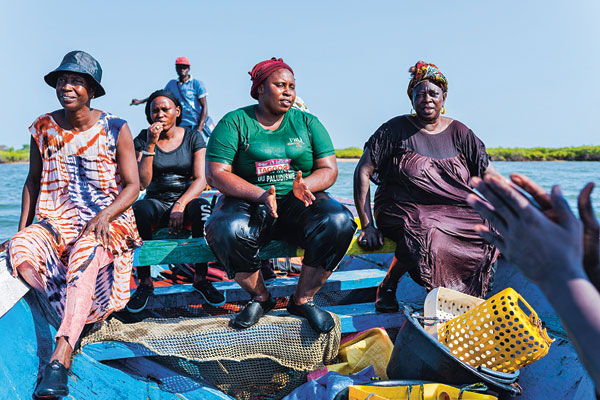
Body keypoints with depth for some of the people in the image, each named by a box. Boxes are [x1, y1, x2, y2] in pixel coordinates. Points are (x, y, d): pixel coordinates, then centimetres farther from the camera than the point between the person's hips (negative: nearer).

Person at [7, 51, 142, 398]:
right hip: (55, 221, 4)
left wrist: (104, 216, -21)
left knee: (87, 250, -37)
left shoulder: (115, 129, -2)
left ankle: (61, 355, -41)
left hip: (108, 220, -3)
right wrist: (23, 227, 5)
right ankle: (76, 322, -21)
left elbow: (132, 186, -3)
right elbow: (33, 180, 16)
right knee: (20, 247, -29)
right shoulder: (44, 128, 7)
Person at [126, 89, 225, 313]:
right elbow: (141, 183, -7)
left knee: (202, 206, -35)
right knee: (139, 208, -34)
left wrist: (180, 205, -23)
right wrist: (150, 145, -14)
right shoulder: (142, 140, 4)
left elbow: (200, 180, -6)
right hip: (157, 203, 0)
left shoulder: (192, 138, 4)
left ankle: (200, 278, -20)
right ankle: (145, 282, -22)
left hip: (186, 200, 0)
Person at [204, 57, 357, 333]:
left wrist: (305, 185, -18)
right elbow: (215, 174, -7)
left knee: (339, 223, -28)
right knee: (226, 230, -35)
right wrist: (260, 195, -22)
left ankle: (302, 299, -7)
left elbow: (329, 169, 6)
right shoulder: (235, 122, 3)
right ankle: (260, 297, -5)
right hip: (248, 202, -2)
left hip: (298, 205, 2)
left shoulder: (307, 123, 11)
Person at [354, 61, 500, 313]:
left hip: (453, 214, 4)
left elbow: (489, 177, 10)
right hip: (402, 210, -4)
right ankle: (387, 287, -10)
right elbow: (362, 172, -7)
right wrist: (367, 225, -15)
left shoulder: (459, 133, 11)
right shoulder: (396, 129, -1)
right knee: (428, 235, -36)